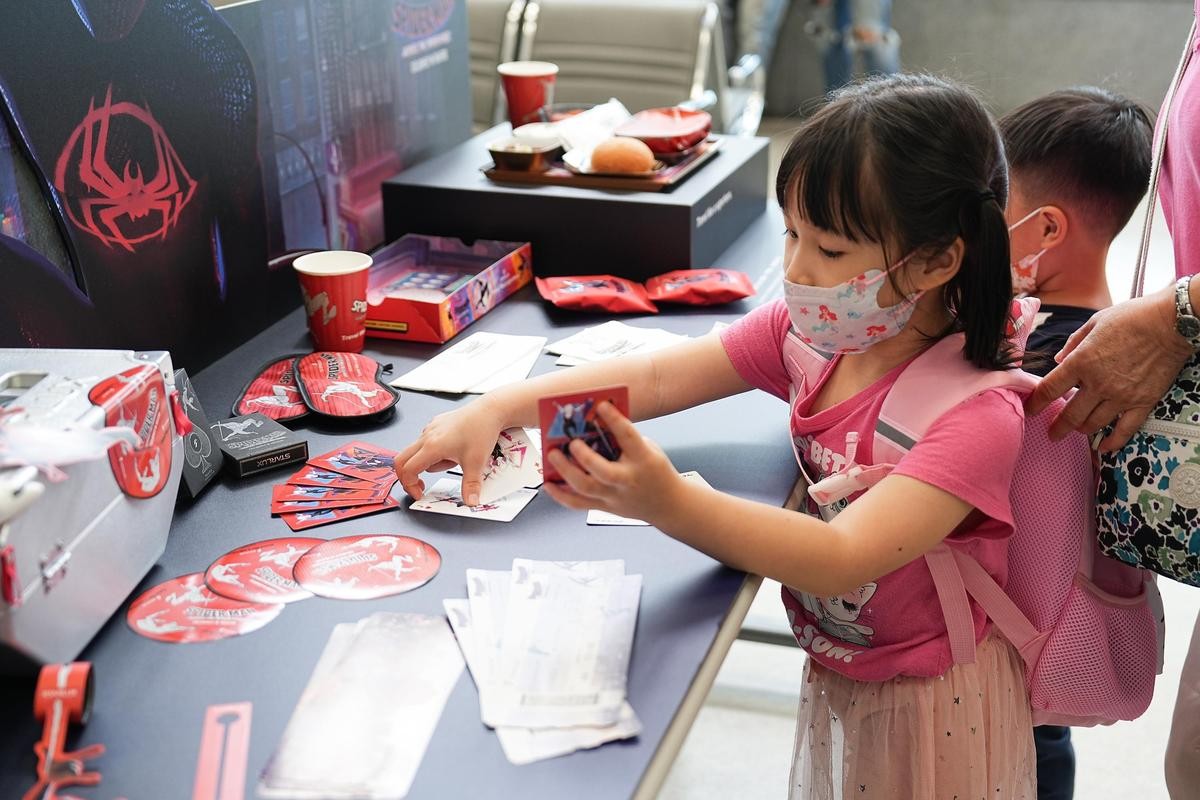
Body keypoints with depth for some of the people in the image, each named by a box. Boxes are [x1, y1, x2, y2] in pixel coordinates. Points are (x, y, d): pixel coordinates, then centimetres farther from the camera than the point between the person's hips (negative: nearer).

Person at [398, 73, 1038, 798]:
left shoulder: (979, 418, -31)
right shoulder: (812, 332, -10)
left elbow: (838, 560, -40)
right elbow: (656, 376, -10)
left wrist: (668, 504, -53)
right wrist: (495, 409, -20)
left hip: (929, 713, -6)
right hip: (835, 683, 6)